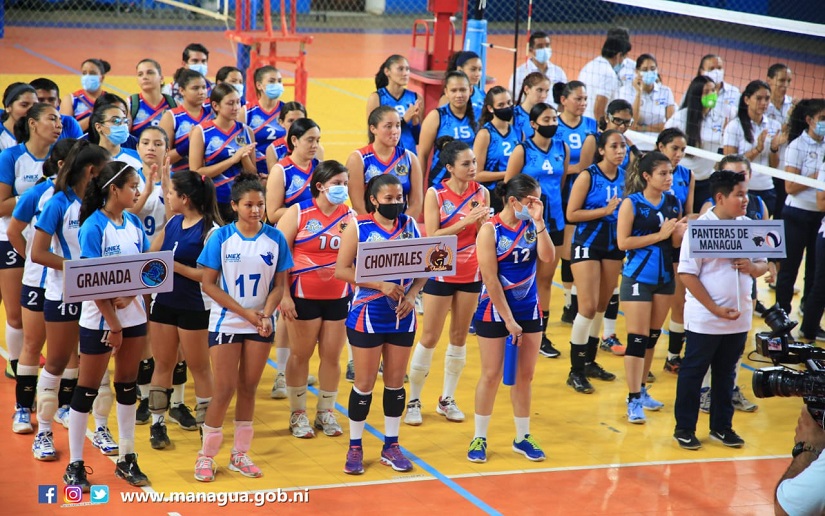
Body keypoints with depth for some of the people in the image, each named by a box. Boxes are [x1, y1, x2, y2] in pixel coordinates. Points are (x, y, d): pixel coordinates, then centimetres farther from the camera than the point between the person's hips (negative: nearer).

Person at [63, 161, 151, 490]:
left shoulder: (134, 224, 4)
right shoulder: (93, 226, -14)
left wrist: (130, 295, -10)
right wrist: (113, 325, -16)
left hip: (134, 315, 6)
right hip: (99, 320, -6)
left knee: (128, 385, 11)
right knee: (87, 389, 1)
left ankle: (127, 459, 20)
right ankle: (75, 465, 9)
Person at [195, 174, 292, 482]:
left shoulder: (275, 239, -1)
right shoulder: (221, 237, -7)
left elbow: (279, 284, 2)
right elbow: (209, 284, -8)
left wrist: (266, 314, -16)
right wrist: (245, 312, -13)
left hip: (259, 326, 2)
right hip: (226, 323, -2)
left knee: (248, 389, 8)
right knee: (225, 390, -3)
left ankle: (240, 454, 20)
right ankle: (206, 455, 10)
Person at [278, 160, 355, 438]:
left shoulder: (350, 216, 4)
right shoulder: (298, 213, -5)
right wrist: (284, 295, -11)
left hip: (339, 298, 3)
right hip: (303, 297, -3)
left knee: (332, 356, 7)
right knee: (301, 354, 7)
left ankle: (326, 412, 23)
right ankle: (297, 414, 20)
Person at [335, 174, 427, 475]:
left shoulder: (410, 226, 4)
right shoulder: (358, 227, -6)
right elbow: (342, 270, -11)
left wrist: (411, 295, -11)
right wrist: (381, 285, -19)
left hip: (402, 316, 4)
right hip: (367, 315, -3)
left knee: (396, 381, 10)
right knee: (365, 382, 2)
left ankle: (391, 446, 22)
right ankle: (355, 447, 15)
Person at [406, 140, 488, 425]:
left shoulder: (481, 192, -1)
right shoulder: (435, 194, -11)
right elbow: (432, 236, -18)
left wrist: (483, 222, -17)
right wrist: (465, 221, -25)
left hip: (471, 273, 4)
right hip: (440, 273, -4)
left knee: (460, 337, 9)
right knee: (430, 337, 0)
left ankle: (447, 399, 20)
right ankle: (413, 400, 11)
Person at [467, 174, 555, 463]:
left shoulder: (532, 227, 0)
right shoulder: (491, 230, -13)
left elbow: (548, 258, -15)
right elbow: (490, 279, -15)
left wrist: (539, 221, -17)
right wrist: (508, 320, -15)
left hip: (528, 311, 4)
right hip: (494, 311, -4)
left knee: (525, 376, 10)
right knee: (491, 376, 3)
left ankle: (523, 437, 23)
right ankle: (479, 438, 16)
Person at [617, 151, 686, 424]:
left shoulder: (673, 202, 5)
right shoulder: (632, 203, -10)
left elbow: (675, 243, 13)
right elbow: (623, 242, -16)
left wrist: (680, 233, -10)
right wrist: (660, 234, -18)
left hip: (664, 277, 6)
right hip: (638, 277, -6)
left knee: (652, 337, 13)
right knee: (637, 338, -6)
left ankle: (641, 390, 26)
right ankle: (633, 399, -1)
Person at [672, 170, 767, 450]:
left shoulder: (748, 226, 4)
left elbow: (763, 263, 12)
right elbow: (687, 274, -14)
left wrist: (753, 267, -14)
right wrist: (716, 309, -17)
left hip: (739, 319, 5)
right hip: (704, 319, -5)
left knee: (726, 374, 15)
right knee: (692, 373, 6)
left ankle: (721, 427, 27)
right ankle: (684, 428, 16)